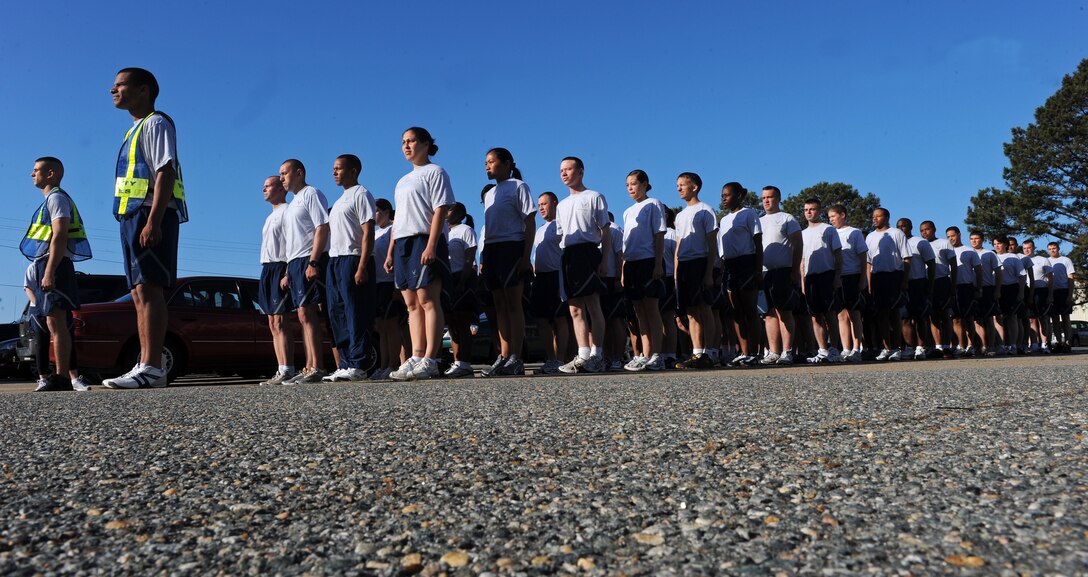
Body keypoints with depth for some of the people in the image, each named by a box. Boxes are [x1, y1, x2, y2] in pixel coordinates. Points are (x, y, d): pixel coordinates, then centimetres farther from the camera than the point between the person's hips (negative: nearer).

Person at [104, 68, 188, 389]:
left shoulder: (156, 123, -1)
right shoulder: (135, 130, 26)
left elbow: (166, 172, -14)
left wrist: (153, 220, -24)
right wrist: (143, 220, 14)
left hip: (149, 214, -10)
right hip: (132, 217, 10)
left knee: (148, 289, -16)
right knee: (140, 293, 6)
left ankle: (152, 367, -20)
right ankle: (145, 366, 8)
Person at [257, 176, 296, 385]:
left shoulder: (287, 211, -3)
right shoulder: (270, 217, 25)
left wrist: (288, 273, -22)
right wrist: (266, 274, 16)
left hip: (280, 267, -9)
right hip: (267, 269, 9)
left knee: (280, 321, -15)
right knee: (273, 323, 4)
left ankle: (287, 370, -17)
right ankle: (281, 371, 4)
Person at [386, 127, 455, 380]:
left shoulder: (435, 172, 2)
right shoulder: (403, 181, 25)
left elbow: (441, 210, -9)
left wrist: (431, 245, -20)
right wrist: (390, 252, 15)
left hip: (424, 241, -8)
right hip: (402, 244, 8)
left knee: (427, 300, -12)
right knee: (412, 303, 3)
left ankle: (429, 361, -14)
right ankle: (416, 358, 2)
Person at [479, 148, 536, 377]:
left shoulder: (518, 187, 0)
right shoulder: (489, 194, 22)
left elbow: (530, 223, -7)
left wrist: (526, 256, -16)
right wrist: (483, 258, 13)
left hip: (511, 247, -7)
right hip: (491, 249, 8)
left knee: (513, 304, -8)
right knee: (500, 306, 5)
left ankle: (516, 359, -8)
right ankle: (503, 357, 7)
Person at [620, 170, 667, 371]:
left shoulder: (653, 204, 2)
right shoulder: (628, 212, 21)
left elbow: (659, 235, -5)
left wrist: (658, 264, -14)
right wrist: (623, 270, 12)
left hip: (649, 261, -7)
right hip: (631, 263, 7)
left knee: (651, 308, -9)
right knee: (639, 310, 4)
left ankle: (655, 356, -9)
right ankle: (645, 356, 7)